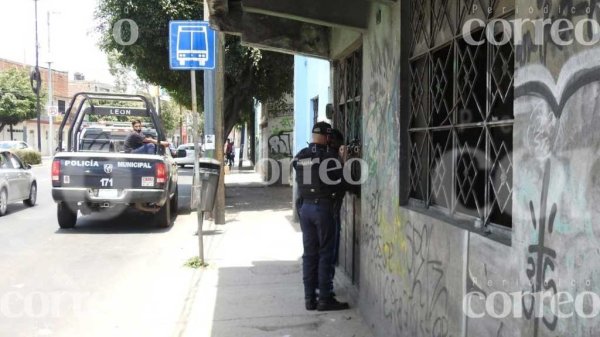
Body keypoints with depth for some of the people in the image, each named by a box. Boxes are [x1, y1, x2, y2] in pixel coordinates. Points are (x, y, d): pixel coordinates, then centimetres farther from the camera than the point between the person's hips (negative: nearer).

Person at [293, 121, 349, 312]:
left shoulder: (299, 157, 4)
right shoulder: (328, 157, -12)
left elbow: (299, 181, 7)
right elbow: (338, 183, -5)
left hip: (305, 206, 6)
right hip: (323, 207, -6)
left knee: (309, 253, 11)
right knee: (325, 254, 2)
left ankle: (309, 298, 15)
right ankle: (324, 299, 5)